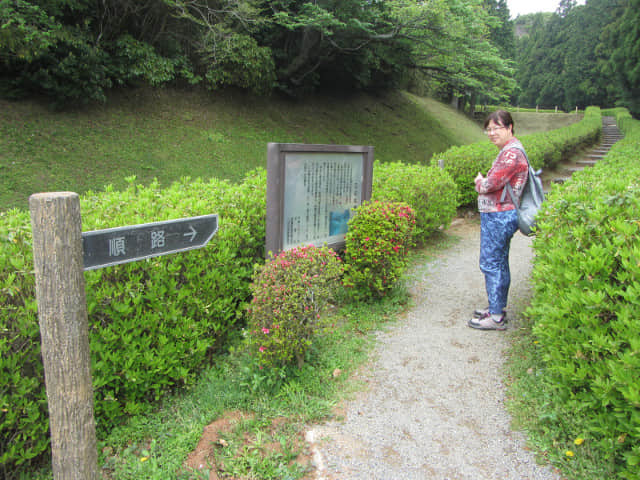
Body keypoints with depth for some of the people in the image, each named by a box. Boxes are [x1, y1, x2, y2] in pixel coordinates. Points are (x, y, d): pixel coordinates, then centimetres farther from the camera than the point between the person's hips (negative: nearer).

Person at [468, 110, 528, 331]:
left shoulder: (512, 153, -17)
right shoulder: (509, 150, 16)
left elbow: (491, 184, -21)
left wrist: (479, 181, -1)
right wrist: (483, 182, 1)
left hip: (499, 216, -11)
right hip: (498, 215, 11)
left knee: (491, 264, -5)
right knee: (499, 263, 17)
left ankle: (496, 317, 3)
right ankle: (498, 307, 29)